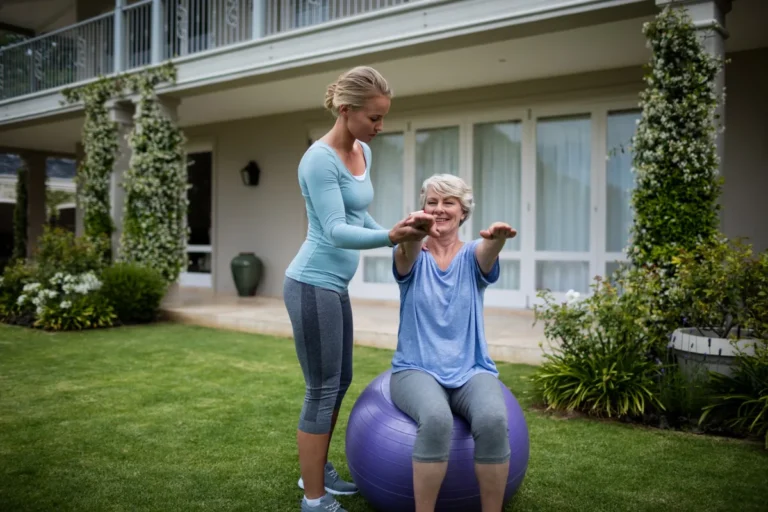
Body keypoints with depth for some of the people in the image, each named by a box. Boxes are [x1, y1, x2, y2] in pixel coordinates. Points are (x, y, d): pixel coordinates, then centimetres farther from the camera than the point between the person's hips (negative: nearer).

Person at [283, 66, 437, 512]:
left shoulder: (363, 153, 9)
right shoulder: (320, 160, -18)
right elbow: (335, 231, -27)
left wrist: (401, 239, 17)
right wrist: (391, 237, -41)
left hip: (335, 285, 9)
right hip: (313, 285, -9)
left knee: (340, 382, 17)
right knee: (323, 390, -2)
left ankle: (319, 472, 34)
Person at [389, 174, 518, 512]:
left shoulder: (472, 256, 4)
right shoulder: (412, 257, 1)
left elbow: (488, 251, -22)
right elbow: (406, 254, -25)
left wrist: (497, 238, -48)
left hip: (471, 370, 1)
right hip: (416, 369, -1)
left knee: (493, 420, -31)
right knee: (436, 419, -34)